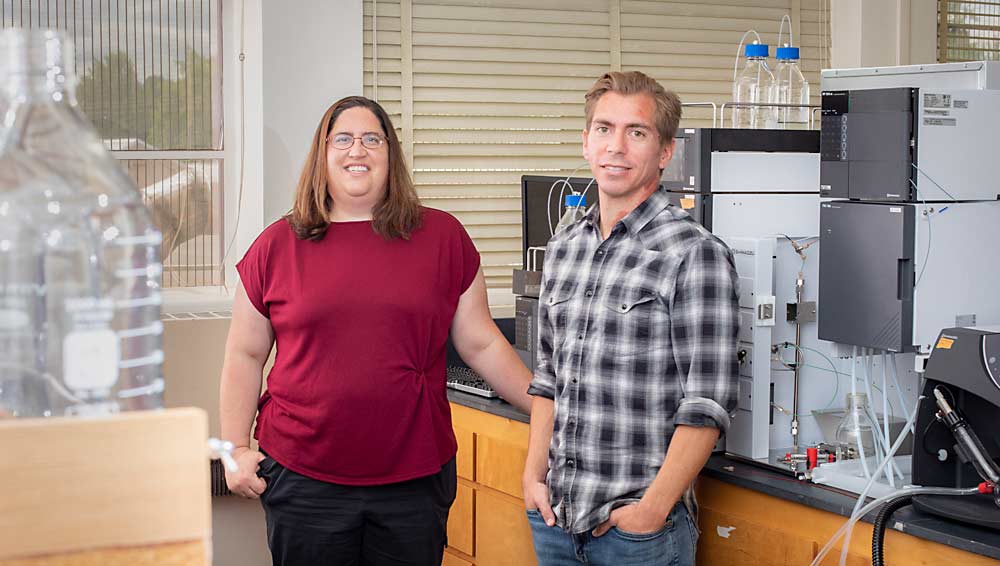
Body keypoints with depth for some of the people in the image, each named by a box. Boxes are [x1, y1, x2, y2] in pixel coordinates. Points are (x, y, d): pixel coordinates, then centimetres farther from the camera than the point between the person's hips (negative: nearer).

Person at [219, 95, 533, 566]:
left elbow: (481, 345, 9)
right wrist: (236, 448, 3)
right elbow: (245, 356, 9)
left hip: (416, 479, 1)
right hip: (304, 480, 0)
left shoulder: (442, 237, 5)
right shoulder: (277, 246, 4)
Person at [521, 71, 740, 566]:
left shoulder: (695, 255, -11)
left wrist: (651, 510, -17)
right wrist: (535, 475, 7)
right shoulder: (562, 249, 9)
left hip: (638, 525, -6)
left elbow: (707, 405, -14)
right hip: (554, 512, 6)